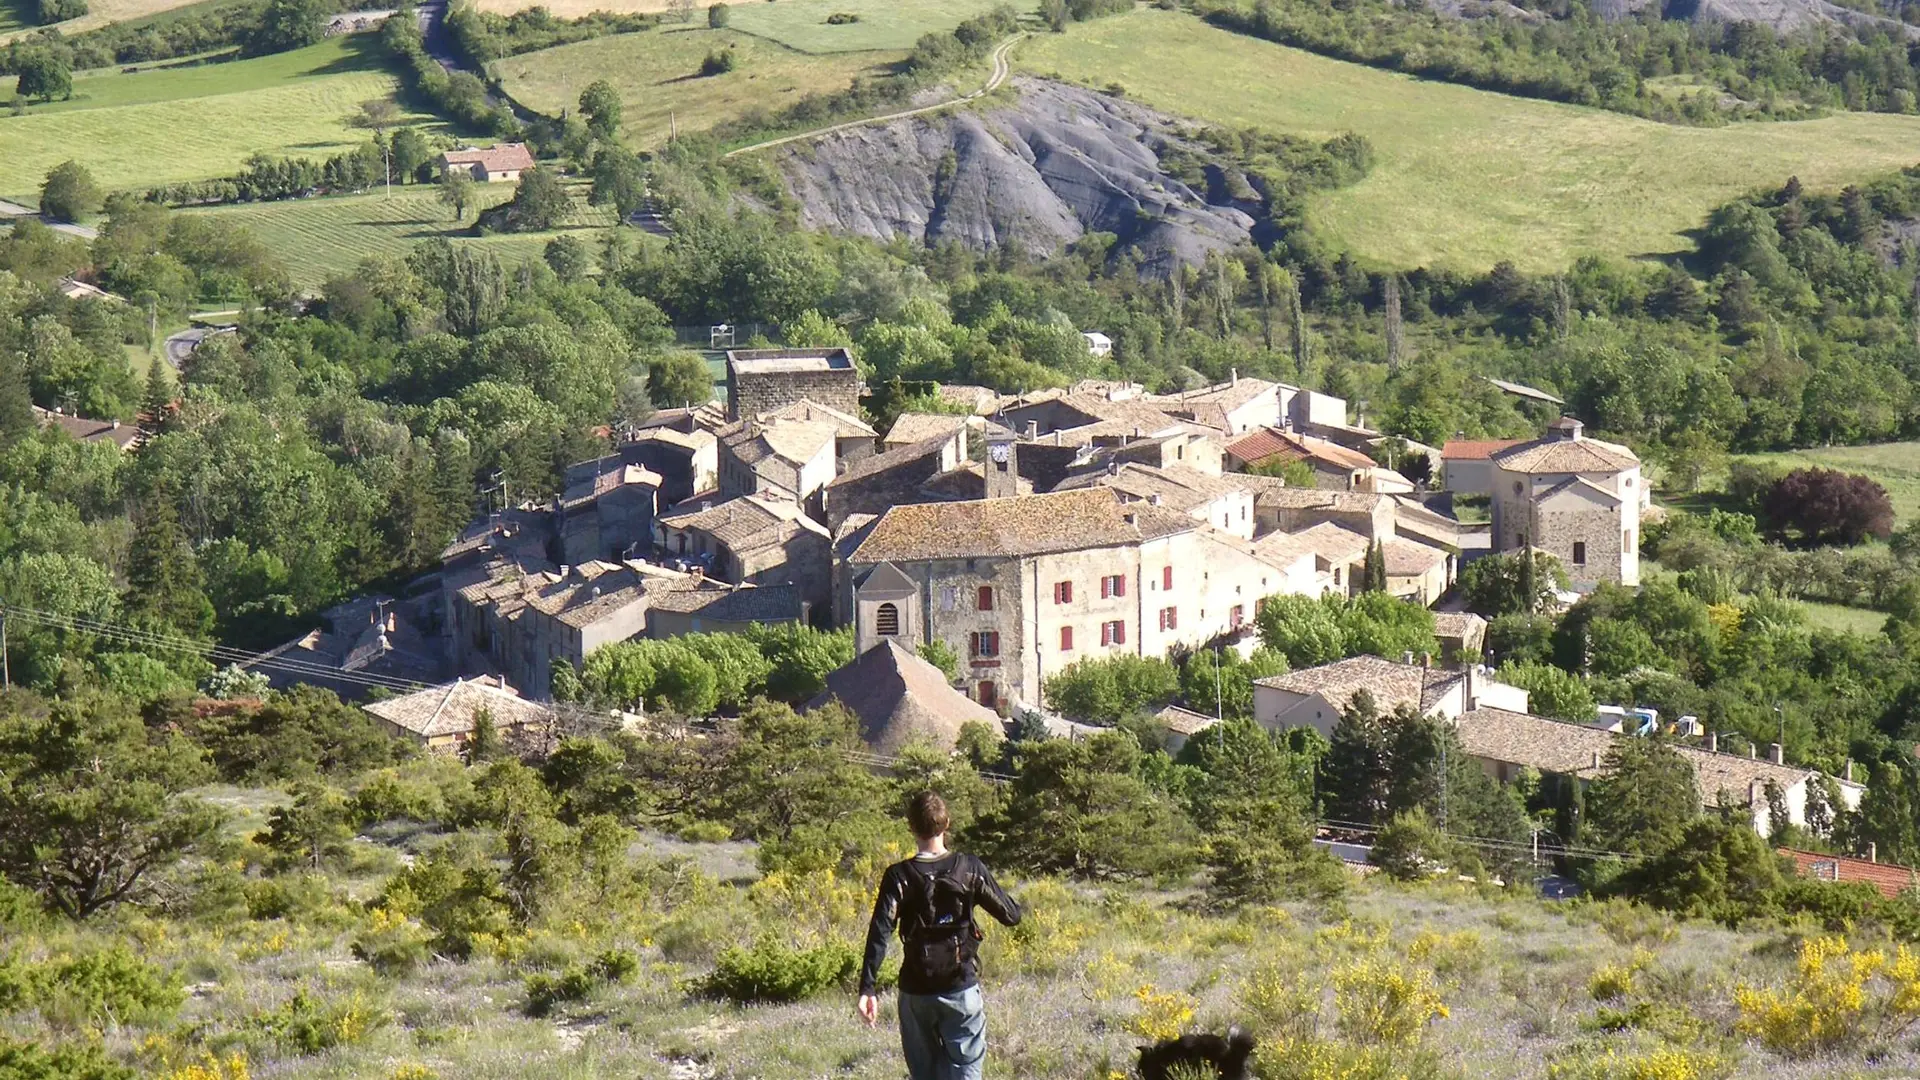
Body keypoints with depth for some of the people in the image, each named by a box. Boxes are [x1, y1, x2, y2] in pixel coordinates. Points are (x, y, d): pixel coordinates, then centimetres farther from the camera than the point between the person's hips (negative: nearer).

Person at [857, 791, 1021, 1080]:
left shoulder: (899, 876, -7)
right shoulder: (970, 869, -5)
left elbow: (879, 933, -16)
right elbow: (1010, 915, 2)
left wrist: (867, 989, -18)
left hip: (916, 993, 1)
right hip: (962, 989, -1)